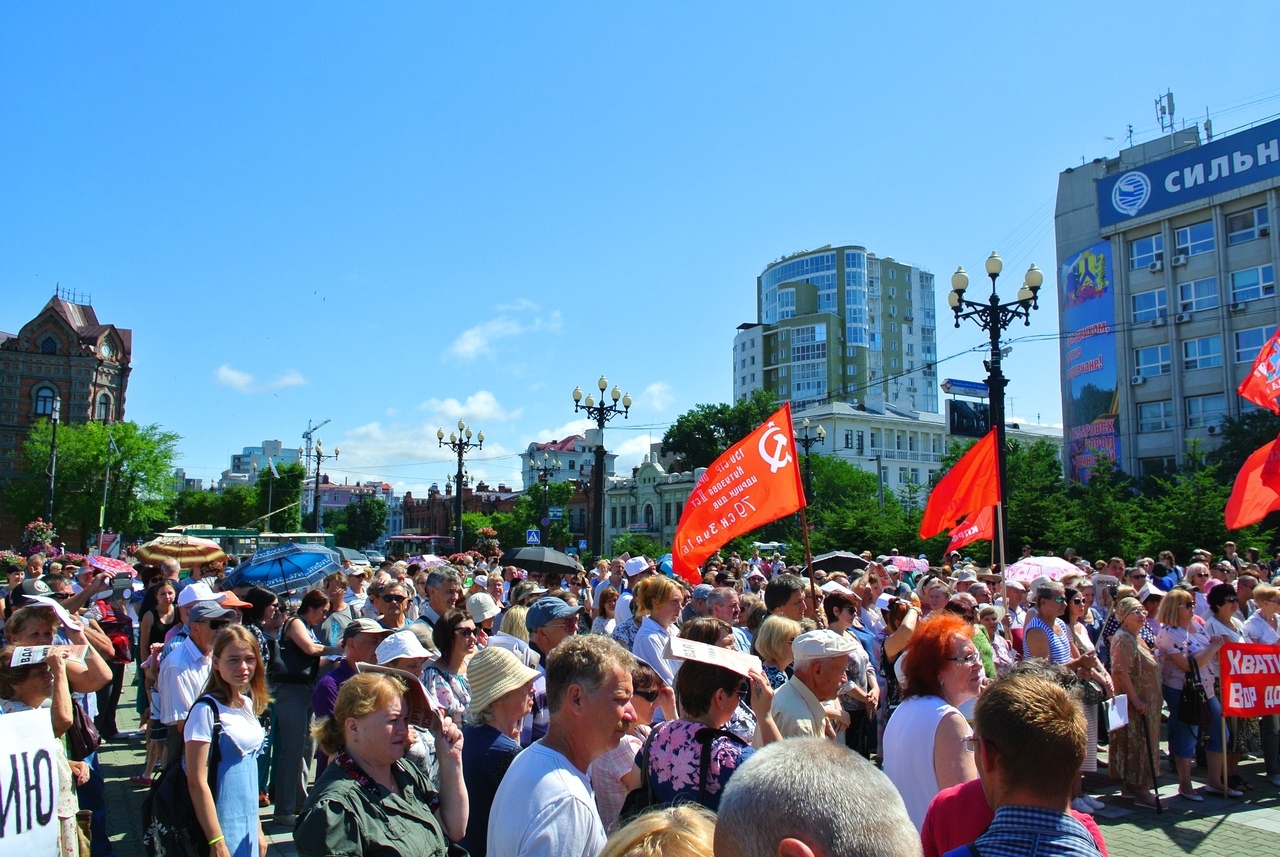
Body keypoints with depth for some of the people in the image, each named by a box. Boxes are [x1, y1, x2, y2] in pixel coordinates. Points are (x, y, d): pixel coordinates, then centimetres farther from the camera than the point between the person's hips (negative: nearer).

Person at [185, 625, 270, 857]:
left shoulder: (249, 704, 5)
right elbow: (197, 782, -17)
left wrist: (257, 828, 14)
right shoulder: (206, 710, -16)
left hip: (248, 823, 7)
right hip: (222, 824, -6)